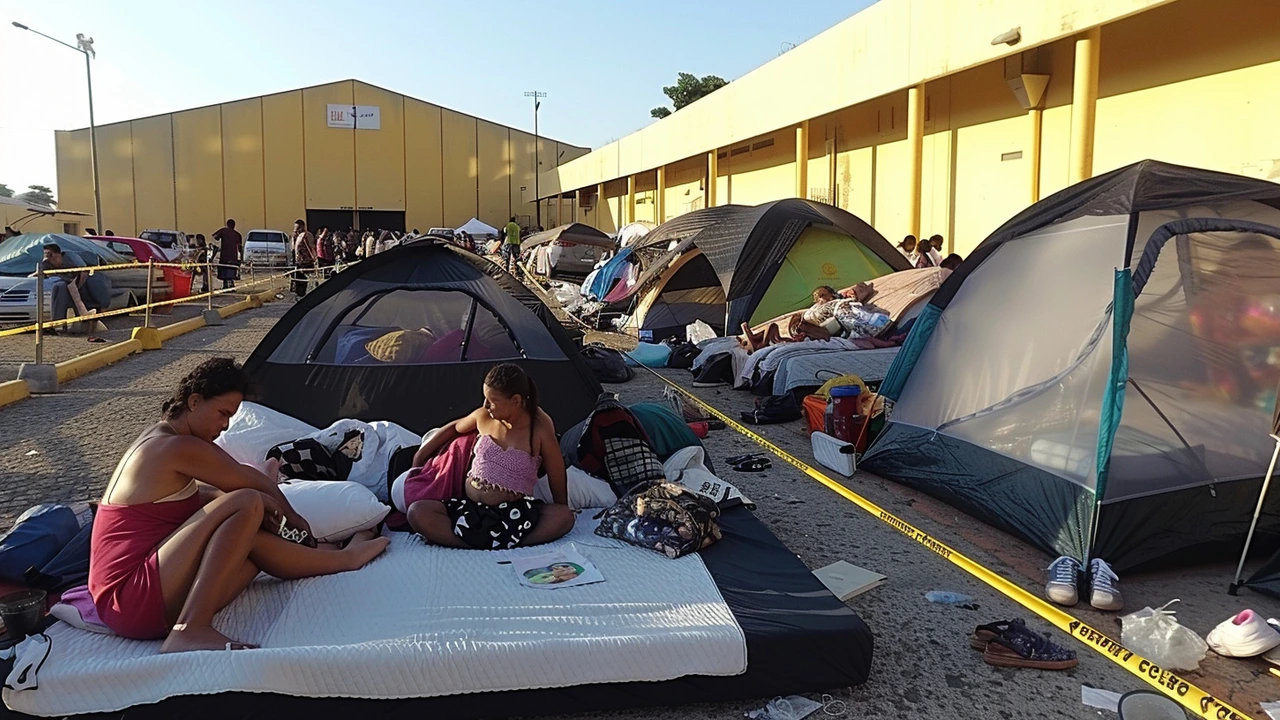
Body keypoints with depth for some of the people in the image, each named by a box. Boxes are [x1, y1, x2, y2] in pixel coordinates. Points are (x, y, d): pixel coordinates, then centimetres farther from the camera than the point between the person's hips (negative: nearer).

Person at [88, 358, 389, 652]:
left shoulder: (159, 439, 16)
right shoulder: (180, 448, -14)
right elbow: (247, 480, -3)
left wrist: (263, 498, 2)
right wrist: (291, 515, 15)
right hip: (131, 599, -10)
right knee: (247, 504, -21)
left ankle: (345, 557, 27)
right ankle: (190, 629, -27)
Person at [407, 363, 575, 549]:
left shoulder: (540, 430, -12)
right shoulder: (484, 417, 1)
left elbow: (558, 481, -5)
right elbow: (454, 428, 22)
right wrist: (420, 456, 25)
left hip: (512, 512, -4)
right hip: (470, 507, 4)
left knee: (565, 517, -30)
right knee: (416, 512, -22)